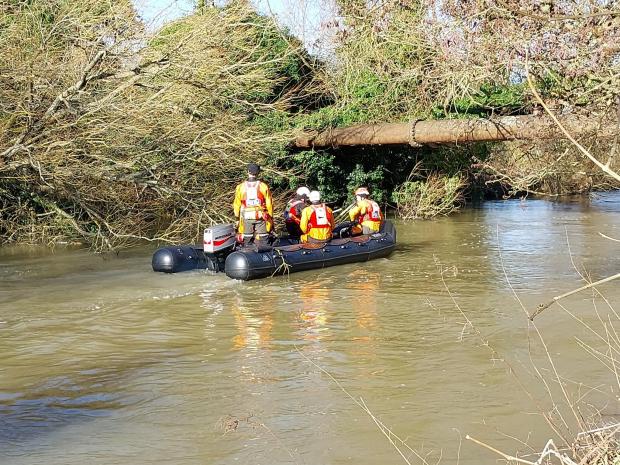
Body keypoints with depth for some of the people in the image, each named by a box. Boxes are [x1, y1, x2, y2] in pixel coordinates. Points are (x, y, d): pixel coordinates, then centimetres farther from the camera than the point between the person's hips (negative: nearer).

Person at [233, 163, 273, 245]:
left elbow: (237, 204, 1)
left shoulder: (240, 187, -4)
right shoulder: (263, 186, -8)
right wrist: (271, 218, 7)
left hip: (246, 218, 1)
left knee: (248, 242, 9)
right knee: (262, 242, 5)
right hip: (261, 217, -1)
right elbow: (269, 204, -4)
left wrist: (237, 217, 13)